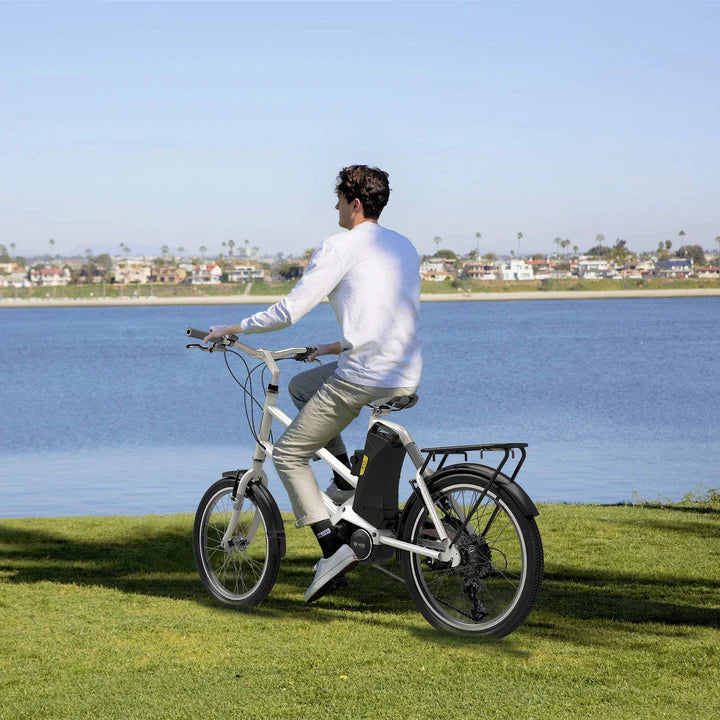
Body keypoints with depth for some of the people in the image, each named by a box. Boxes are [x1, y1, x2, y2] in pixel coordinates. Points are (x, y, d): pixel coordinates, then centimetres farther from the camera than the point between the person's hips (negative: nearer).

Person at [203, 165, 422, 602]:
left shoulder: (341, 247, -6)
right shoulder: (404, 247, 18)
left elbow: (289, 311, -8)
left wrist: (232, 329, 6)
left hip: (363, 377, -8)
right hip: (408, 377, 8)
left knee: (289, 454, 6)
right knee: (301, 385, 30)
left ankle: (334, 550, -5)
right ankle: (347, 483, 20)